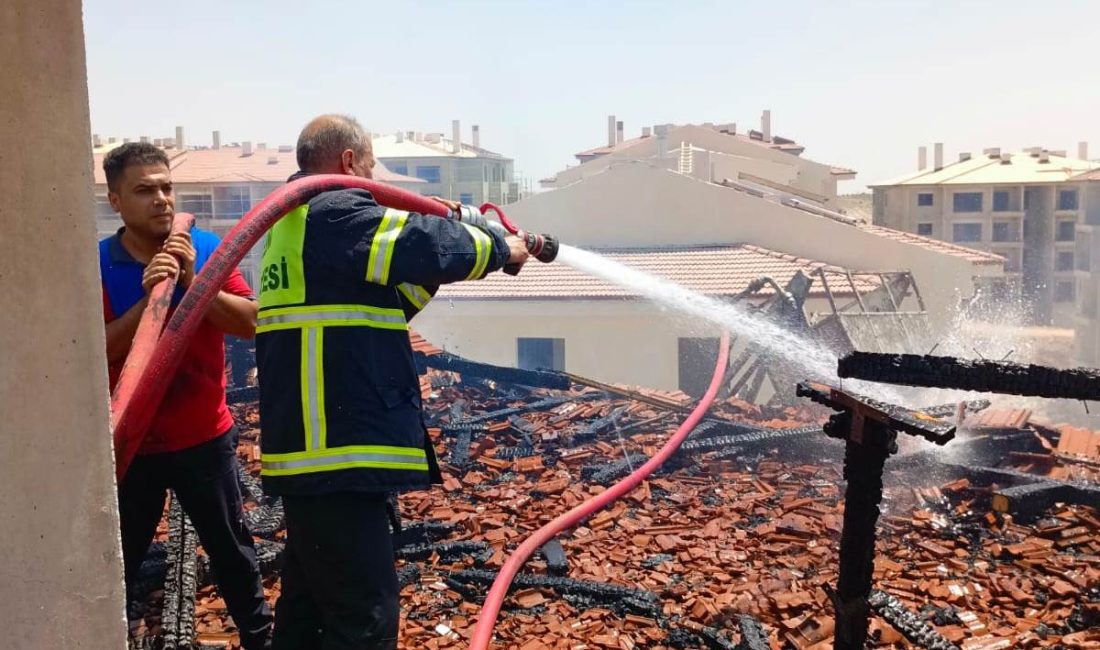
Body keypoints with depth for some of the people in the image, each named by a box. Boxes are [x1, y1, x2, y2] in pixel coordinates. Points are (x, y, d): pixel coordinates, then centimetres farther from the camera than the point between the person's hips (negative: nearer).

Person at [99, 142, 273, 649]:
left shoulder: (207, 249, -5)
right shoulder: (97, 265, -8)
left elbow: (251, 322, -13)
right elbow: (97, 351, -16)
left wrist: (195, 282, -25)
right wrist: (148, 297, -27)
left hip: (205, 437, 1)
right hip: (128, 441, -1)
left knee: (232, 549, 15)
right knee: (118, 561, 13)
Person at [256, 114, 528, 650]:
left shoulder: (294, 226, 20)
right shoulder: (333, 214, -12)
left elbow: (379, 303, 24)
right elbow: (429, 243, -17)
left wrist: (433, 268, 17)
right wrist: (500, 248, 1)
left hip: (314, 451, 11)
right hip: (335, 455, -11)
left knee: (310, 607, 21)